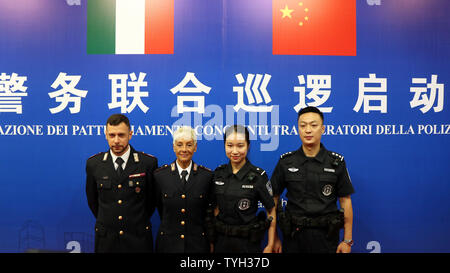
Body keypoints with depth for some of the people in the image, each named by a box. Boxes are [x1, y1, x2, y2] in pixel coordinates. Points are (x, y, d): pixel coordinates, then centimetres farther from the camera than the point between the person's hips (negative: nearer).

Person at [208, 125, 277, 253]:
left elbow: (271, 211, -7)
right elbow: (216, 207, 7)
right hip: (221, 240, 4)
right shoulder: (218, 173, -1)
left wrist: (270, 246, -8)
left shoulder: (258, 175, -13)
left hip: (247, 242, -3)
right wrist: (212, 242, 6)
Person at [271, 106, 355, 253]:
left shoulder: (336, 162, -2)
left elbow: (345, 201, 1)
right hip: (293, 237, 1)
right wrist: (274, 238, -2)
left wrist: (347, 240, -2)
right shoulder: (286, 161, -2)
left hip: (327, 237, 0)